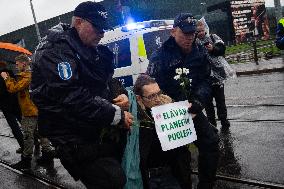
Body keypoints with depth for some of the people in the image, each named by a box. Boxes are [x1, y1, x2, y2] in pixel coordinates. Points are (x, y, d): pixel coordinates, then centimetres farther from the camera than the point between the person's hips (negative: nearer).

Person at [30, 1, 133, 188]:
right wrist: (116, 115, -22)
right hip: (76, 138, -8)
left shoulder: (95, 51, 13)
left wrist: (121, 95, -4)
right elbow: (71, 96, -25)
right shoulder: (55, 49, -14)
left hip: (100, 129, 8)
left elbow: (107, 82, 21)